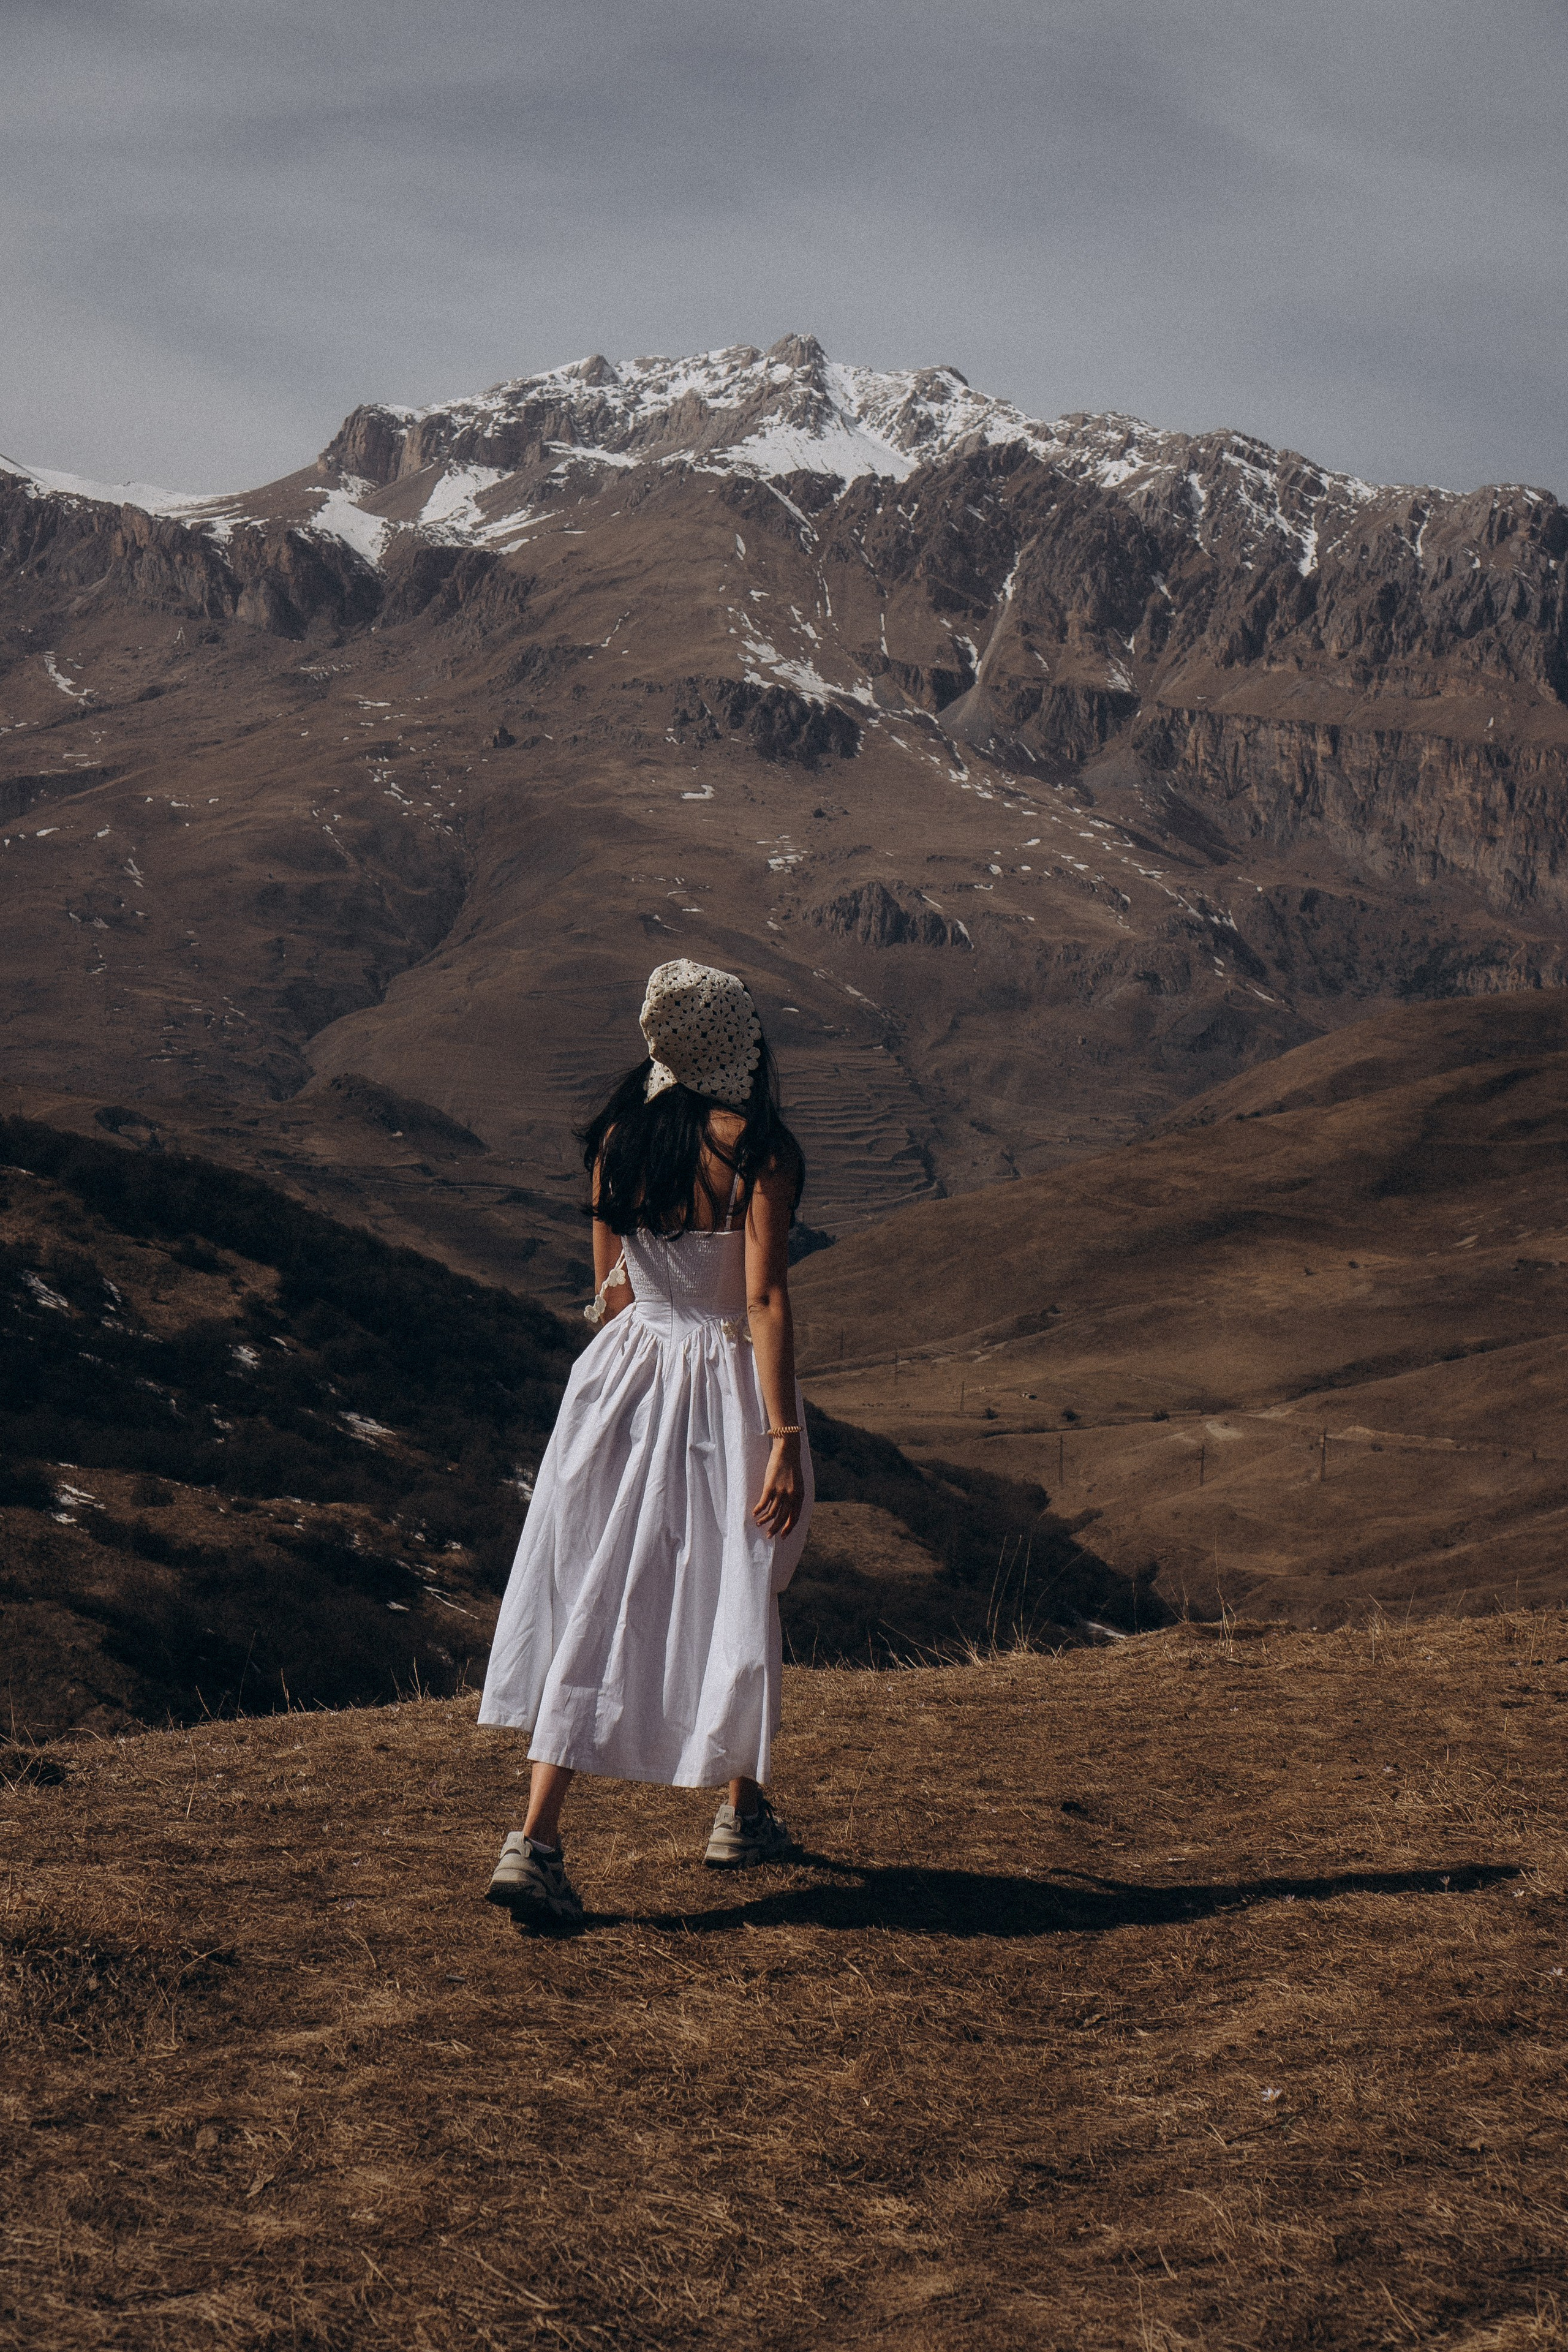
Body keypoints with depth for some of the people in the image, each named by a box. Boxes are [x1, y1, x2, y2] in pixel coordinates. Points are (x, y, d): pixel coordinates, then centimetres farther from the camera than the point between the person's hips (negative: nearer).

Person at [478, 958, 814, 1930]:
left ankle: (537, 1839, -7)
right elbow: (766, 1299, -18)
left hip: (630, 1372, 4)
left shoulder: (616, 1140, 2)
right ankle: (744, 1813, 31)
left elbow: (610, 1286, 10)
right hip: (728, 1384, -4)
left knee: (596, 1600, 4)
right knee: (739, 1599, 15)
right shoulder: (760, 1150, -13)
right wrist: (784, 1439, -19)